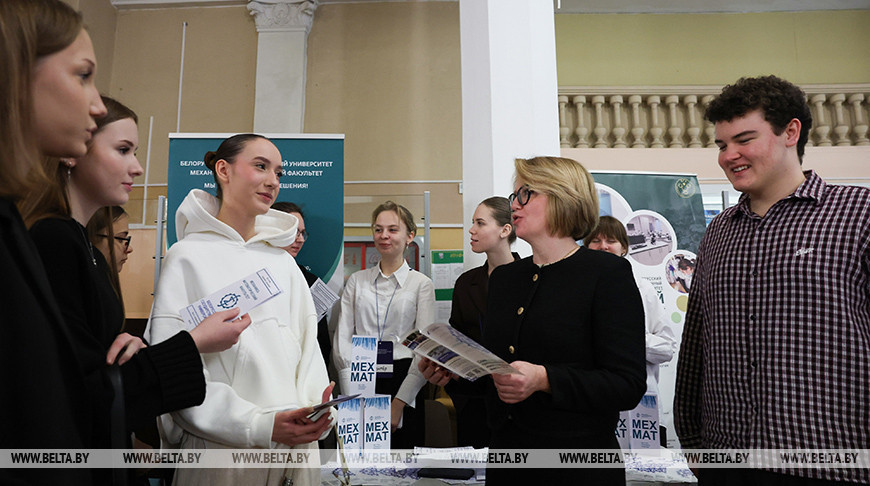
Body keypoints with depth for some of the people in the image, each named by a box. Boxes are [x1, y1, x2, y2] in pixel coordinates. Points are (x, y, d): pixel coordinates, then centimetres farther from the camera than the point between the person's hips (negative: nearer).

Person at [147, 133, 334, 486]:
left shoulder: (283, 262, 10)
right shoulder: (188, 257, -6)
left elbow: (307, 346, 6)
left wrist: (315, 407, -13)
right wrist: (260, 426, -22)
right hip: (221, 451, -4)